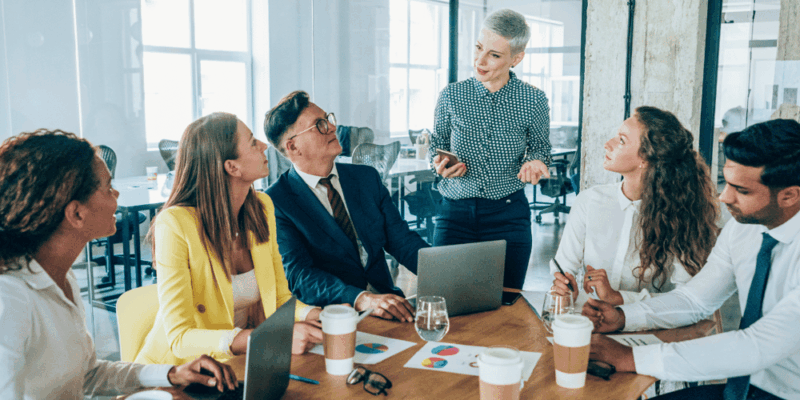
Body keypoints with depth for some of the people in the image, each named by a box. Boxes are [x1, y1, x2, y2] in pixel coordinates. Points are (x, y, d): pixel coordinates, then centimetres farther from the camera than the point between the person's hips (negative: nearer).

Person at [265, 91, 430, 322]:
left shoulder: (367, 178, 12)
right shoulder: (275, 202, -5)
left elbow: (402, 241, 9)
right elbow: (298, 274, -15)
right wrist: (361, 299, -32)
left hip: (387, 301, 7)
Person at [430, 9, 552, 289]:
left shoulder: (534, 101, -1)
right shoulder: (452, 96, 1)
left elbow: (540, 147, 12)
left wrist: (535, 162, -10)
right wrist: (440, 163, -7)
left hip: (508, 214, 0)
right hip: (455, 212, 1)